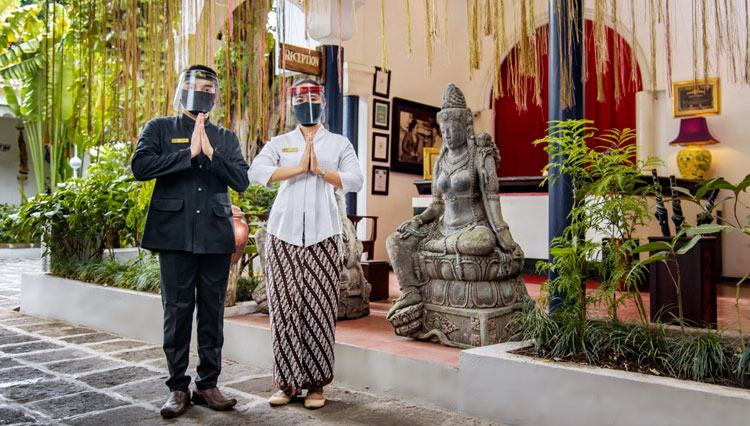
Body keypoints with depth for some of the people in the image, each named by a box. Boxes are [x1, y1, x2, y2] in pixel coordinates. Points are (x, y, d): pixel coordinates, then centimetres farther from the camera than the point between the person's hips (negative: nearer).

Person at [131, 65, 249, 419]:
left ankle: (207, 384, 17)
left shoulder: (226, 138, 15)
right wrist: (188, 153, -12)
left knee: (212, 312, 6)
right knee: (177, 311, 2)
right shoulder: (160, 128, 9)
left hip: (216, 236, 2)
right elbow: (140, 166, -8)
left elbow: (242, 181, 2)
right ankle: (178, 387, 14)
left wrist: (210, 153, -9)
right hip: (175, 234, -2)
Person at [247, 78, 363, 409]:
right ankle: (288, 382, 11)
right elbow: (255, 172, -5)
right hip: (284, 234, 1)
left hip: (323, 236, 0)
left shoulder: (339, 144, 14)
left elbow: (355, 181, 0)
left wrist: (320, 170, -10)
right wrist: (299, 168, -11)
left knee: (319, 308, -2)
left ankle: (316, 384, 10)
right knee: (285, 307, -1)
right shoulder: (279, 143, 13)